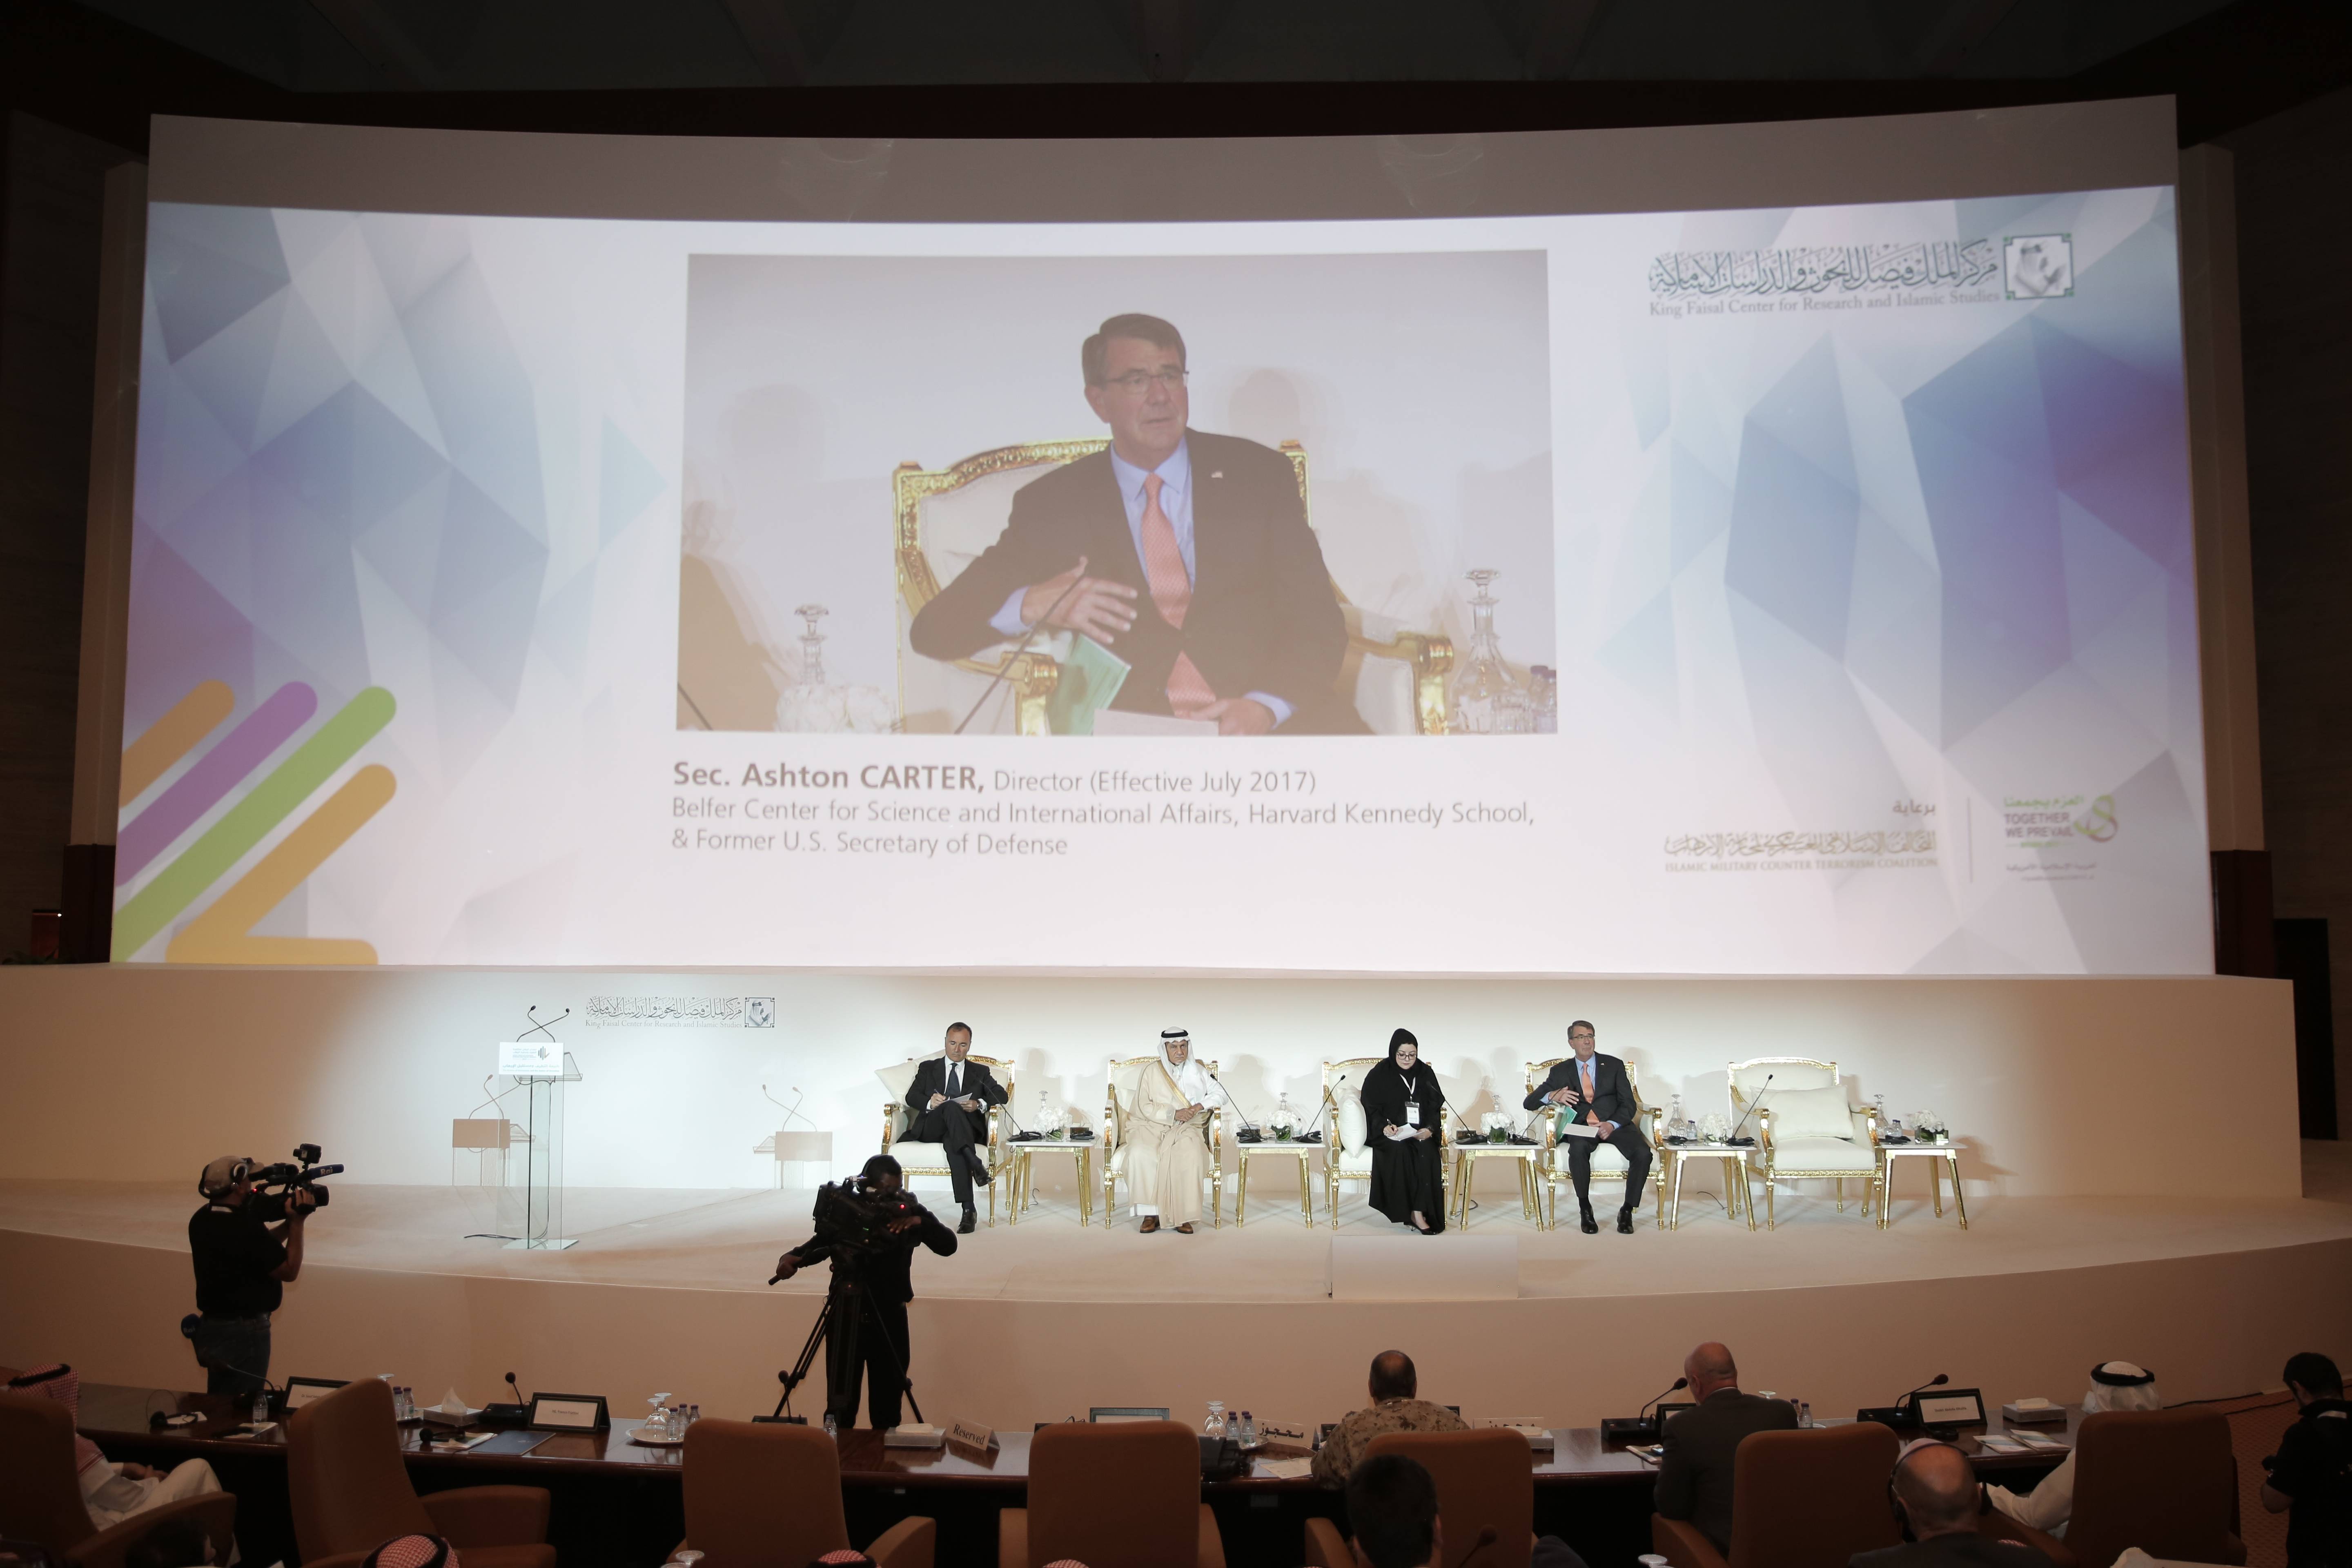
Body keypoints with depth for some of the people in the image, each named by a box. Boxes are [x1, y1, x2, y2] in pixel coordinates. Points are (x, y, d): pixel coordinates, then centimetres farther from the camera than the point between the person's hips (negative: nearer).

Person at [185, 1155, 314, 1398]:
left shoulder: (201, 1221, 0)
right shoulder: (246, 1228, -26)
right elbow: (290, 1271, -16)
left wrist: (288, 1223, 3)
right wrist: (297, 1222, -13)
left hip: (211, 1329, 9)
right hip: (244, 1333, -9)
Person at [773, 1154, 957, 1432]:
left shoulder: (908, 1210, -5)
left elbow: (948, 1246, -11)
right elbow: (821, 1243, 7)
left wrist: (920, 1221, -27)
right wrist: (793, 1258, -13)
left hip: (890, 1318, 1)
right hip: (846, 1316, 0)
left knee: (888, 1403, 5)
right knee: (840, 1403, 0)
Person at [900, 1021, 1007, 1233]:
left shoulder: (981, 1072, 23)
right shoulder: (928, 1068, 22)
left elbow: (1001, 1095, 8)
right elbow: (912, 1097, 6)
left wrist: (980, 1104, -15)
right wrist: (930, 1102, -18)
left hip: (968, 1128, 0)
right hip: (931, 1128, 0)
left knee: (952, 1142, -40)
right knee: (951, 1106, -36)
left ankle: (968, 1211, -50)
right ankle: (976, 1165, -55)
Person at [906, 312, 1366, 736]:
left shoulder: (1260, 474, 13)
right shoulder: (1050, 504, 12)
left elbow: (1317, 621, 9)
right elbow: (933, 629, 9)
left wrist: (1265, 706, -12)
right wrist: (1032, 606, -12)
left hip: (1270, 720, 0)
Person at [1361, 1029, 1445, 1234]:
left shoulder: (1426, 1073, 8)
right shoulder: (1379, 1075, 0)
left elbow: (1436, 1107, 6)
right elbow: (1371, 1109, -2)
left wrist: (1429, 1129, -14)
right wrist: (1384, 1126, -21)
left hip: (1421, 1132, 2)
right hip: (1389, 1134, -2)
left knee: (1427, 1152, -31)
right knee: (1400, 1152, -34)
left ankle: (1419, 1213, -30)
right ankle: (1410, 1213, -29)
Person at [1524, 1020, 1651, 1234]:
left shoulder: (1614, 1065, 13)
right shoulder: (1561, 1072, 13)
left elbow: (1629, 1104, 6)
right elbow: (1529, 1103, 9)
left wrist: (1612, 1125, -14)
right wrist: (1553, 1096, -14)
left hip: (1615, 1124, 1)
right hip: (1581, 1126, -1)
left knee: (1643, 1153, -29)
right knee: (1578, 1148, -37)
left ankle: (1627, 1211, -12)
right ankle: (1585, 1210, -20)